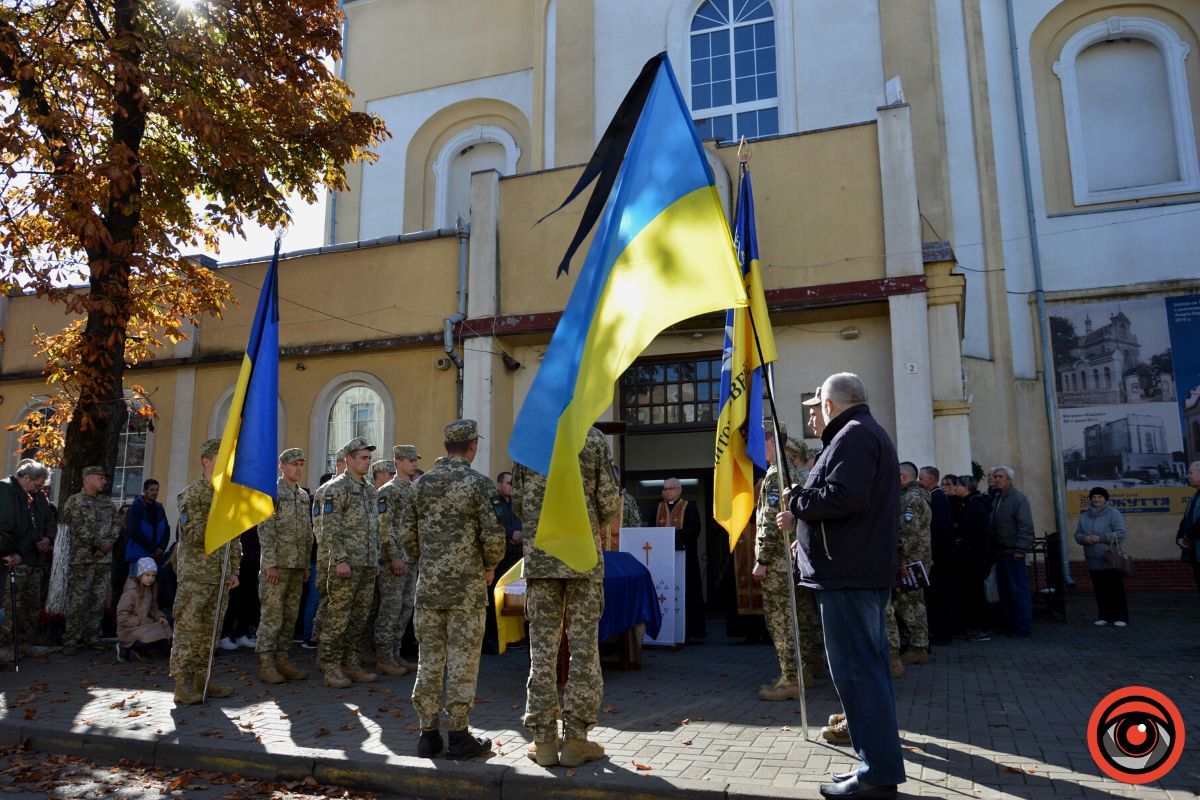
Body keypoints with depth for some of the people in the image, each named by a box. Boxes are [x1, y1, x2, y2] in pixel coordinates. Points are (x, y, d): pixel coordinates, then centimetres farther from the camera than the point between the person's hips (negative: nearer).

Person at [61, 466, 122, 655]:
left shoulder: (107, 502, 16)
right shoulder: (74, 501, -1)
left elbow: (116, 525, 10)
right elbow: (78, 528, -11)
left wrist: (109, 543, -7)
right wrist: (99, 543, -12)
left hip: (105, 557, 5)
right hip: (83, 558, -5)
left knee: (99, 600, 6)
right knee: (78, 600, -6)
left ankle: (92, 636, 14)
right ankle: (71, 640, 1)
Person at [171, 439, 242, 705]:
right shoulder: (191, 494, -7)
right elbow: (192, 535, -13)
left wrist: (234, 570, 13)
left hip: (220, 576, 7)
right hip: (195, 574, -6)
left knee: (210, 629, 10)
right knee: (188, 628, -4)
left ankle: (203, 678, 17)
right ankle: (183, 683, 1)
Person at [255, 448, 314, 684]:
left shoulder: (304, 495, 15)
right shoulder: (271, 492, -6)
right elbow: (265, 530, -12)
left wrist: (306, 564, 14)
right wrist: (271, 564, -17)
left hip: (297, 566, 7)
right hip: (276, 564, -7)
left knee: (290, 615, 9)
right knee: (271, 615, -3)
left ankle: (282, 659, 17)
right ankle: (266, 664, 3)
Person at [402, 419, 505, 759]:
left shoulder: (422, 483, 6)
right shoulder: (480, 484, -8)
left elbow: (409, 534, 9)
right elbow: (493, 535, -14)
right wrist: (490, 566, 4)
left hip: (428, 586, 4)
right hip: (467, 587, -4)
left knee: (429, 658, 10)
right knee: (462, 661, 2)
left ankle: (429, 733, 16)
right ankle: (459, 736, 9)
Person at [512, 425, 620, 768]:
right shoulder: (593, 438, -3)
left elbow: (518, 504, 8)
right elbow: (610, 503, -5)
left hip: (539, 556, 2)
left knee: (543, 646, 7)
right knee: (584, 645, 5)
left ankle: (544, 739, 12)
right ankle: (575, 738, 8)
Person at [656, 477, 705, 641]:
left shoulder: (689, 507, 2)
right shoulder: (658, 508, 17)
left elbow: (694, 530, -9)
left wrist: (675, 533, -20)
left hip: (684, 556, -4)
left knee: (687, 591, -4)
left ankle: (693, 630, 2)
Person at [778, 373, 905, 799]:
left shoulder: (852, 435, -12)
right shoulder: (872, 433, 22)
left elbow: (843, 497, -26)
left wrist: (797, 501, -10)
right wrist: (805, 523, 19)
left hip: (849, 571, -11)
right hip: (867, 568, 11)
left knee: (856, 671, -7)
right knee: (868, 667, 13)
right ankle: (880, 765, 20)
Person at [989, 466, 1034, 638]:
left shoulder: (1018, 497, -8)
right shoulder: (995, 498, 13)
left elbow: (1025, 525, -14)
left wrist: (1020, 549, -18)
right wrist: (992, 549, 9)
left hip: (1013, 552, -7)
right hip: (999, 552, 7)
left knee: (1019, 590, -3)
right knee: (1004, 590, 11)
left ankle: (1024, 627, 2)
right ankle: (1010, 624, 19)